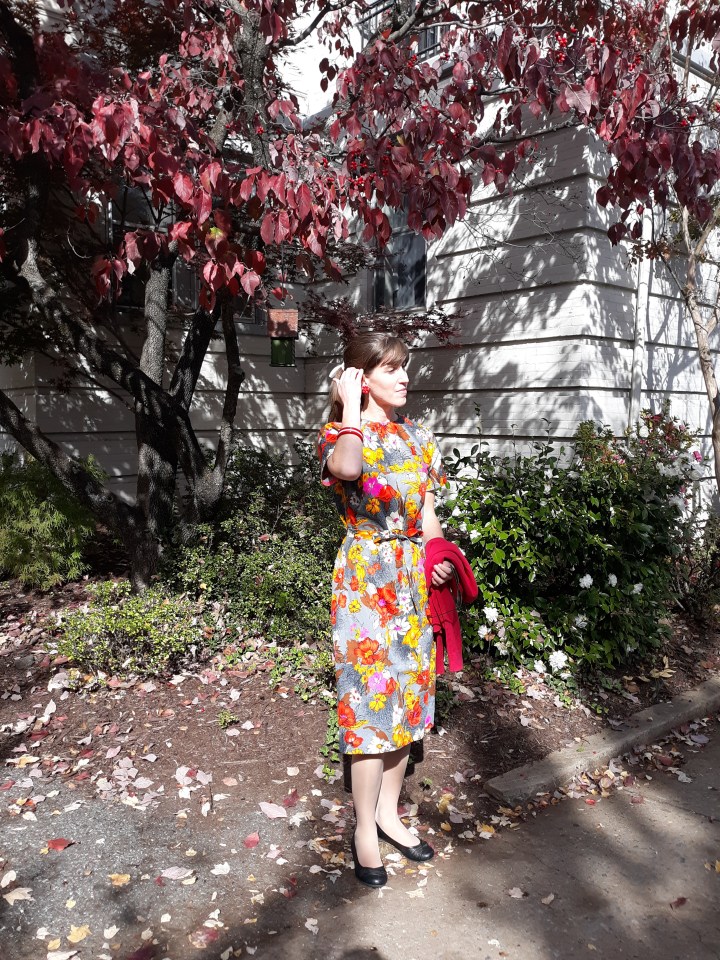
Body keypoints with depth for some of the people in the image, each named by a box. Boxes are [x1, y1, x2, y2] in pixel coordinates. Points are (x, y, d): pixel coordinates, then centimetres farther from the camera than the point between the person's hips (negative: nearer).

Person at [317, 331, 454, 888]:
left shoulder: (418, 437, 10)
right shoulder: (342, 432, -7)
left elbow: (427, 514, 14)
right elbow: (346, 468, -34)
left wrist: (439, 559, -2)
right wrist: (351, 407, -19)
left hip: (414, 577, 6)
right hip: (366, 577, -6)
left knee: (407, 694, 13)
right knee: (371, 695, -1)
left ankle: (388, 812, 31)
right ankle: (365, 829, 17)